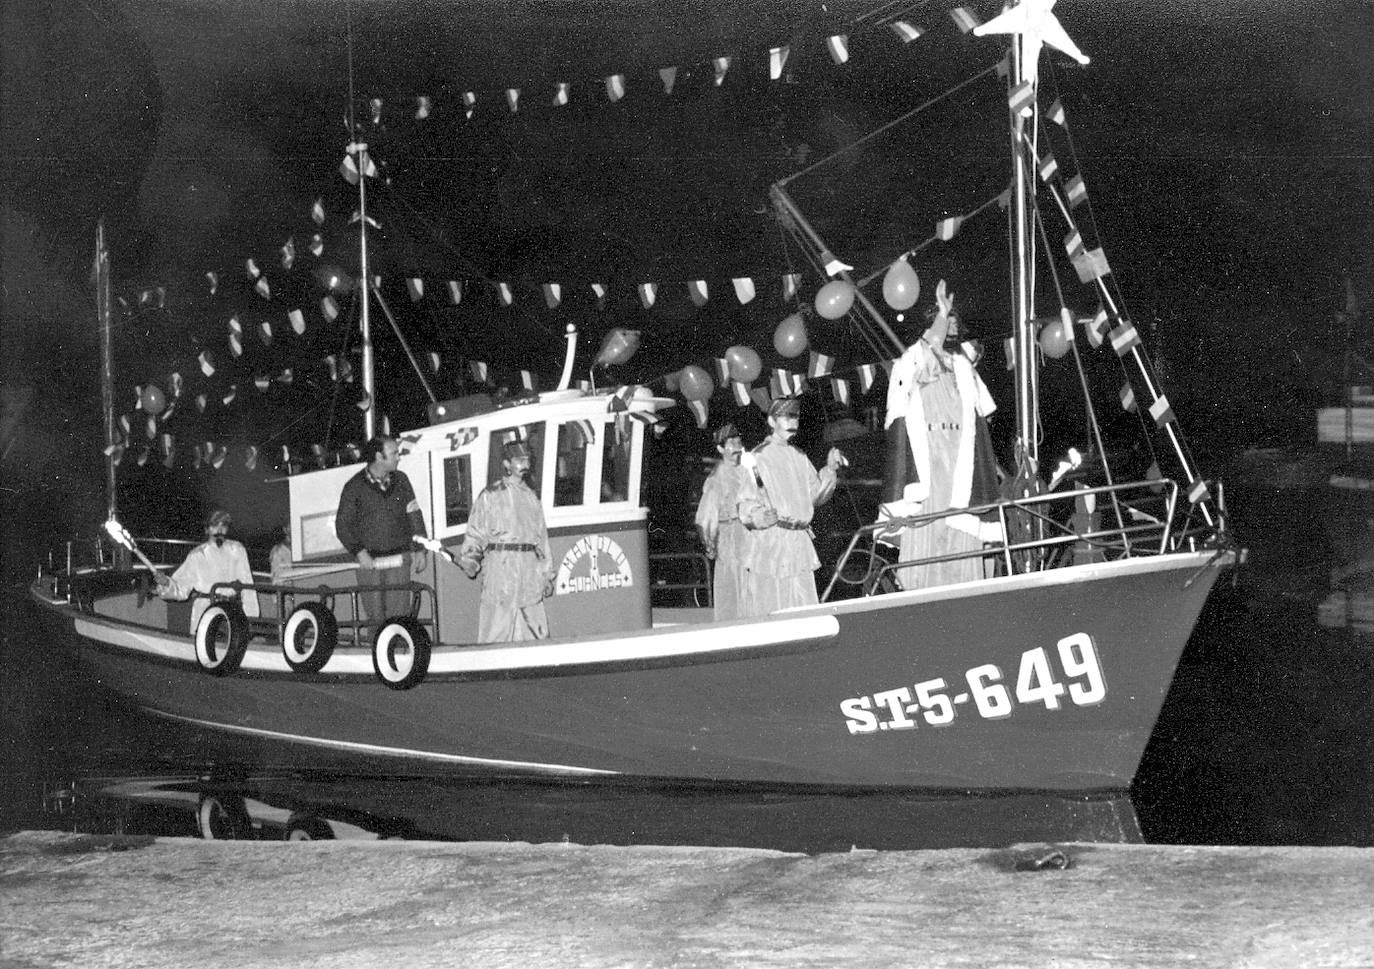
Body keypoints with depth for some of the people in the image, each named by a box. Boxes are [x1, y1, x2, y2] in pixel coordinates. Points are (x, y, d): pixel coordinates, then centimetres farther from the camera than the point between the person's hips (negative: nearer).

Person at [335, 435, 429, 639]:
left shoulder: (400, 480, 9)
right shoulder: (354, 487, 0)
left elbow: (414, 514, 15)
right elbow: (342, 524, 1)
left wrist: (420, 548, 6)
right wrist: (359, 551, -11)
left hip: (398, 560, 1)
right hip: (368, 561, -1)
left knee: (399, 613, -7)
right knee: (374, 616, 0)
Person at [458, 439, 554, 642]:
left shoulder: (531, 497, 19)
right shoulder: (490, 496, 5)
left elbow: (541, 536, 20)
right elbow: (475, 533, 2)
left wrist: (547, 574, 17)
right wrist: (469, 559, -14)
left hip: (530, 567, 5)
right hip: (500, 563, -5)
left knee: (537, 630, 0)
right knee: (497, 630, -8)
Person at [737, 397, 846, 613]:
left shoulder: (799, 458, 17)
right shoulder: (758, 458, -2)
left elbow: (815, 496, 18)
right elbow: (746, 506, -5)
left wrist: (830, 470, 8)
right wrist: (763, 516, -24)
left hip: (800, 540, 6)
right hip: (769, 542, -6)